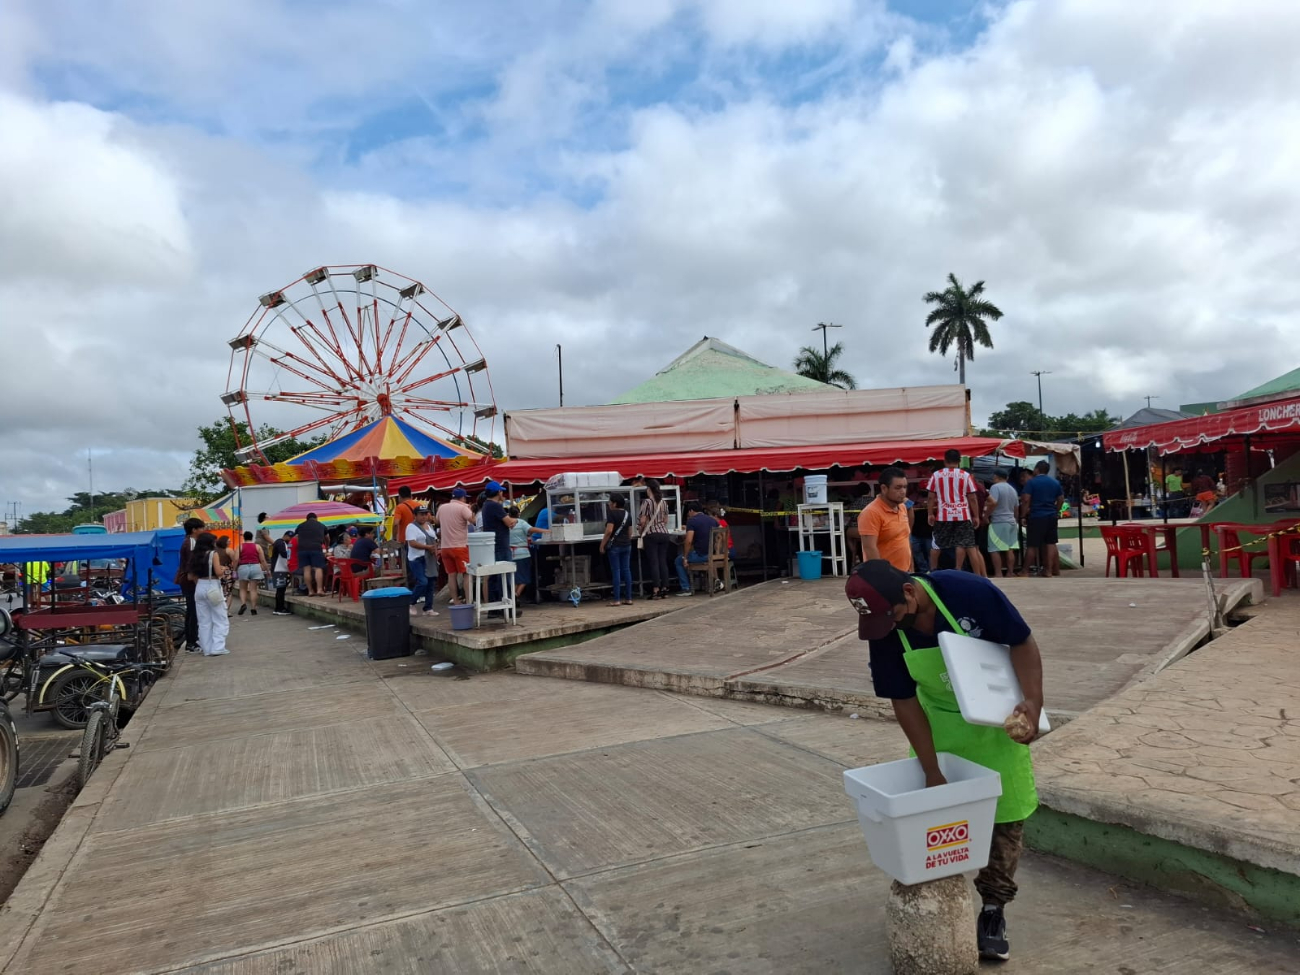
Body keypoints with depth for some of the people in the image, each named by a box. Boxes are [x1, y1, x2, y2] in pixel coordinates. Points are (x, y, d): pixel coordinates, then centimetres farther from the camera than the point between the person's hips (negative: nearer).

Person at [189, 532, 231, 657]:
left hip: (200, 588, 6)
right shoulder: (213, 554, -8)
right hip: (212, 587, -6)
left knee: (204, 621, 10)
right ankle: (217, 648, -5)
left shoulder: (195, 556, 10)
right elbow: (218, 572, -16)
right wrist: (223, 569, 5)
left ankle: (207, 649, 11)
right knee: (220, 620, 2)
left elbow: (192, 576, 10)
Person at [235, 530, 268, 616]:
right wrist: (264, 570, 10)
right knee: (253, 589, 2)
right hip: (255, 567, 1)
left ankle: (243, 604, -9)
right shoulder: (257, 546, 6)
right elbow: (263, 560, 3)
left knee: (243, 589, 13)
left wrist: (235, 571, 4)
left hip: (243, 567, -1)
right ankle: (253, 609, 0)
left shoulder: (240, 547, 3)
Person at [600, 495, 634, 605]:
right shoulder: (627, 514, 13)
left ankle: (616, 599, -4)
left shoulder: (611, 513, -10)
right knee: (626, 570, 7)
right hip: (626, 545, 6)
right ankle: (628, 598, 9)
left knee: (616, 571, -4)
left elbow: (609, 531, -18)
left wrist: (602, 545, -13)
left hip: (614, 545, -6)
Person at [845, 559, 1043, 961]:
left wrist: (1033, 705, -32)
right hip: (939, 720, 2)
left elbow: (1023, 644, -19)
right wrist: (932, 772, -16)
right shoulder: (883, 630, -22)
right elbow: (904, 702, -15)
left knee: (1005, 812, 3)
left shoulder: (971, 592, -32)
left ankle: (993, 910, 19)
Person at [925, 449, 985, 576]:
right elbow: (972, 498, 0)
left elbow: (931, 497, 2)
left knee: (936, 544, 14)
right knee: (969, 545, 1)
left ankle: (932, 571, 20)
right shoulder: (966, 475, -1)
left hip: (943, 516, 1)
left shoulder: (936, 475, 1)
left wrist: (931, 514, 11)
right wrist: (976, 516, 7)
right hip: (962, 515, -1)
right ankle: (978, 575, -2)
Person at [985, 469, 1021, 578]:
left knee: (994, 550, -5)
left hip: (998, 522, -8)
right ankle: (1009, 573, 11)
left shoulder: (995, 487, -9)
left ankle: (998, 574, -9)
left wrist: (985, 516, -12)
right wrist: (1016, 520, 32)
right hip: (1011, 522, 8)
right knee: (1010, 549, 9)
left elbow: (993, 503, -22)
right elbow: (1016, 507, 22)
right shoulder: (1012, 489, 16)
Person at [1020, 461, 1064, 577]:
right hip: (1051, 516, 5)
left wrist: (1023, 515, -7)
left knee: (1032, 545, -2)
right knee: (1051, 543, 10)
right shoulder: (1055, 482, 10)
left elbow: (1026, 500, -14)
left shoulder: (1032, 482, -7)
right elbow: (1061, 500, 14)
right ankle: (1049, 570, 11)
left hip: (1036, 517, -5)